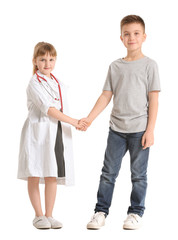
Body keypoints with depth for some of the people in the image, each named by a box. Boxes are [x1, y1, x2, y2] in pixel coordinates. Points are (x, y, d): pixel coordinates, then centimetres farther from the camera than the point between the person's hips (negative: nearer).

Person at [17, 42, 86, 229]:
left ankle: (49, 215, 12)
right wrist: (72, 121, -20)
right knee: (34, 175, 0)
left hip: (57, 133, 6)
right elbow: (47, 108, -16)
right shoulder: (34, 84, -6)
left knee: (52, 176, 5)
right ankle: (38, 215, 10)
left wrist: (68, 129, 11)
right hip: (38, 131, -5)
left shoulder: (59, 85, 16)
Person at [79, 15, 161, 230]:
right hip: (116, 129, 3)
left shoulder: (149, 65, -1)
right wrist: (89, 119, 0)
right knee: (108, 172, 5)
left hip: (139, 129, -3)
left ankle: (135, 212, 18)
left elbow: (153, 99, -4)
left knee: (138, 174, 6)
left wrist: (150, 130, -9)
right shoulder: (115, 66, 8)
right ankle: (101, 211, 14)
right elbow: (106, 96, 10)